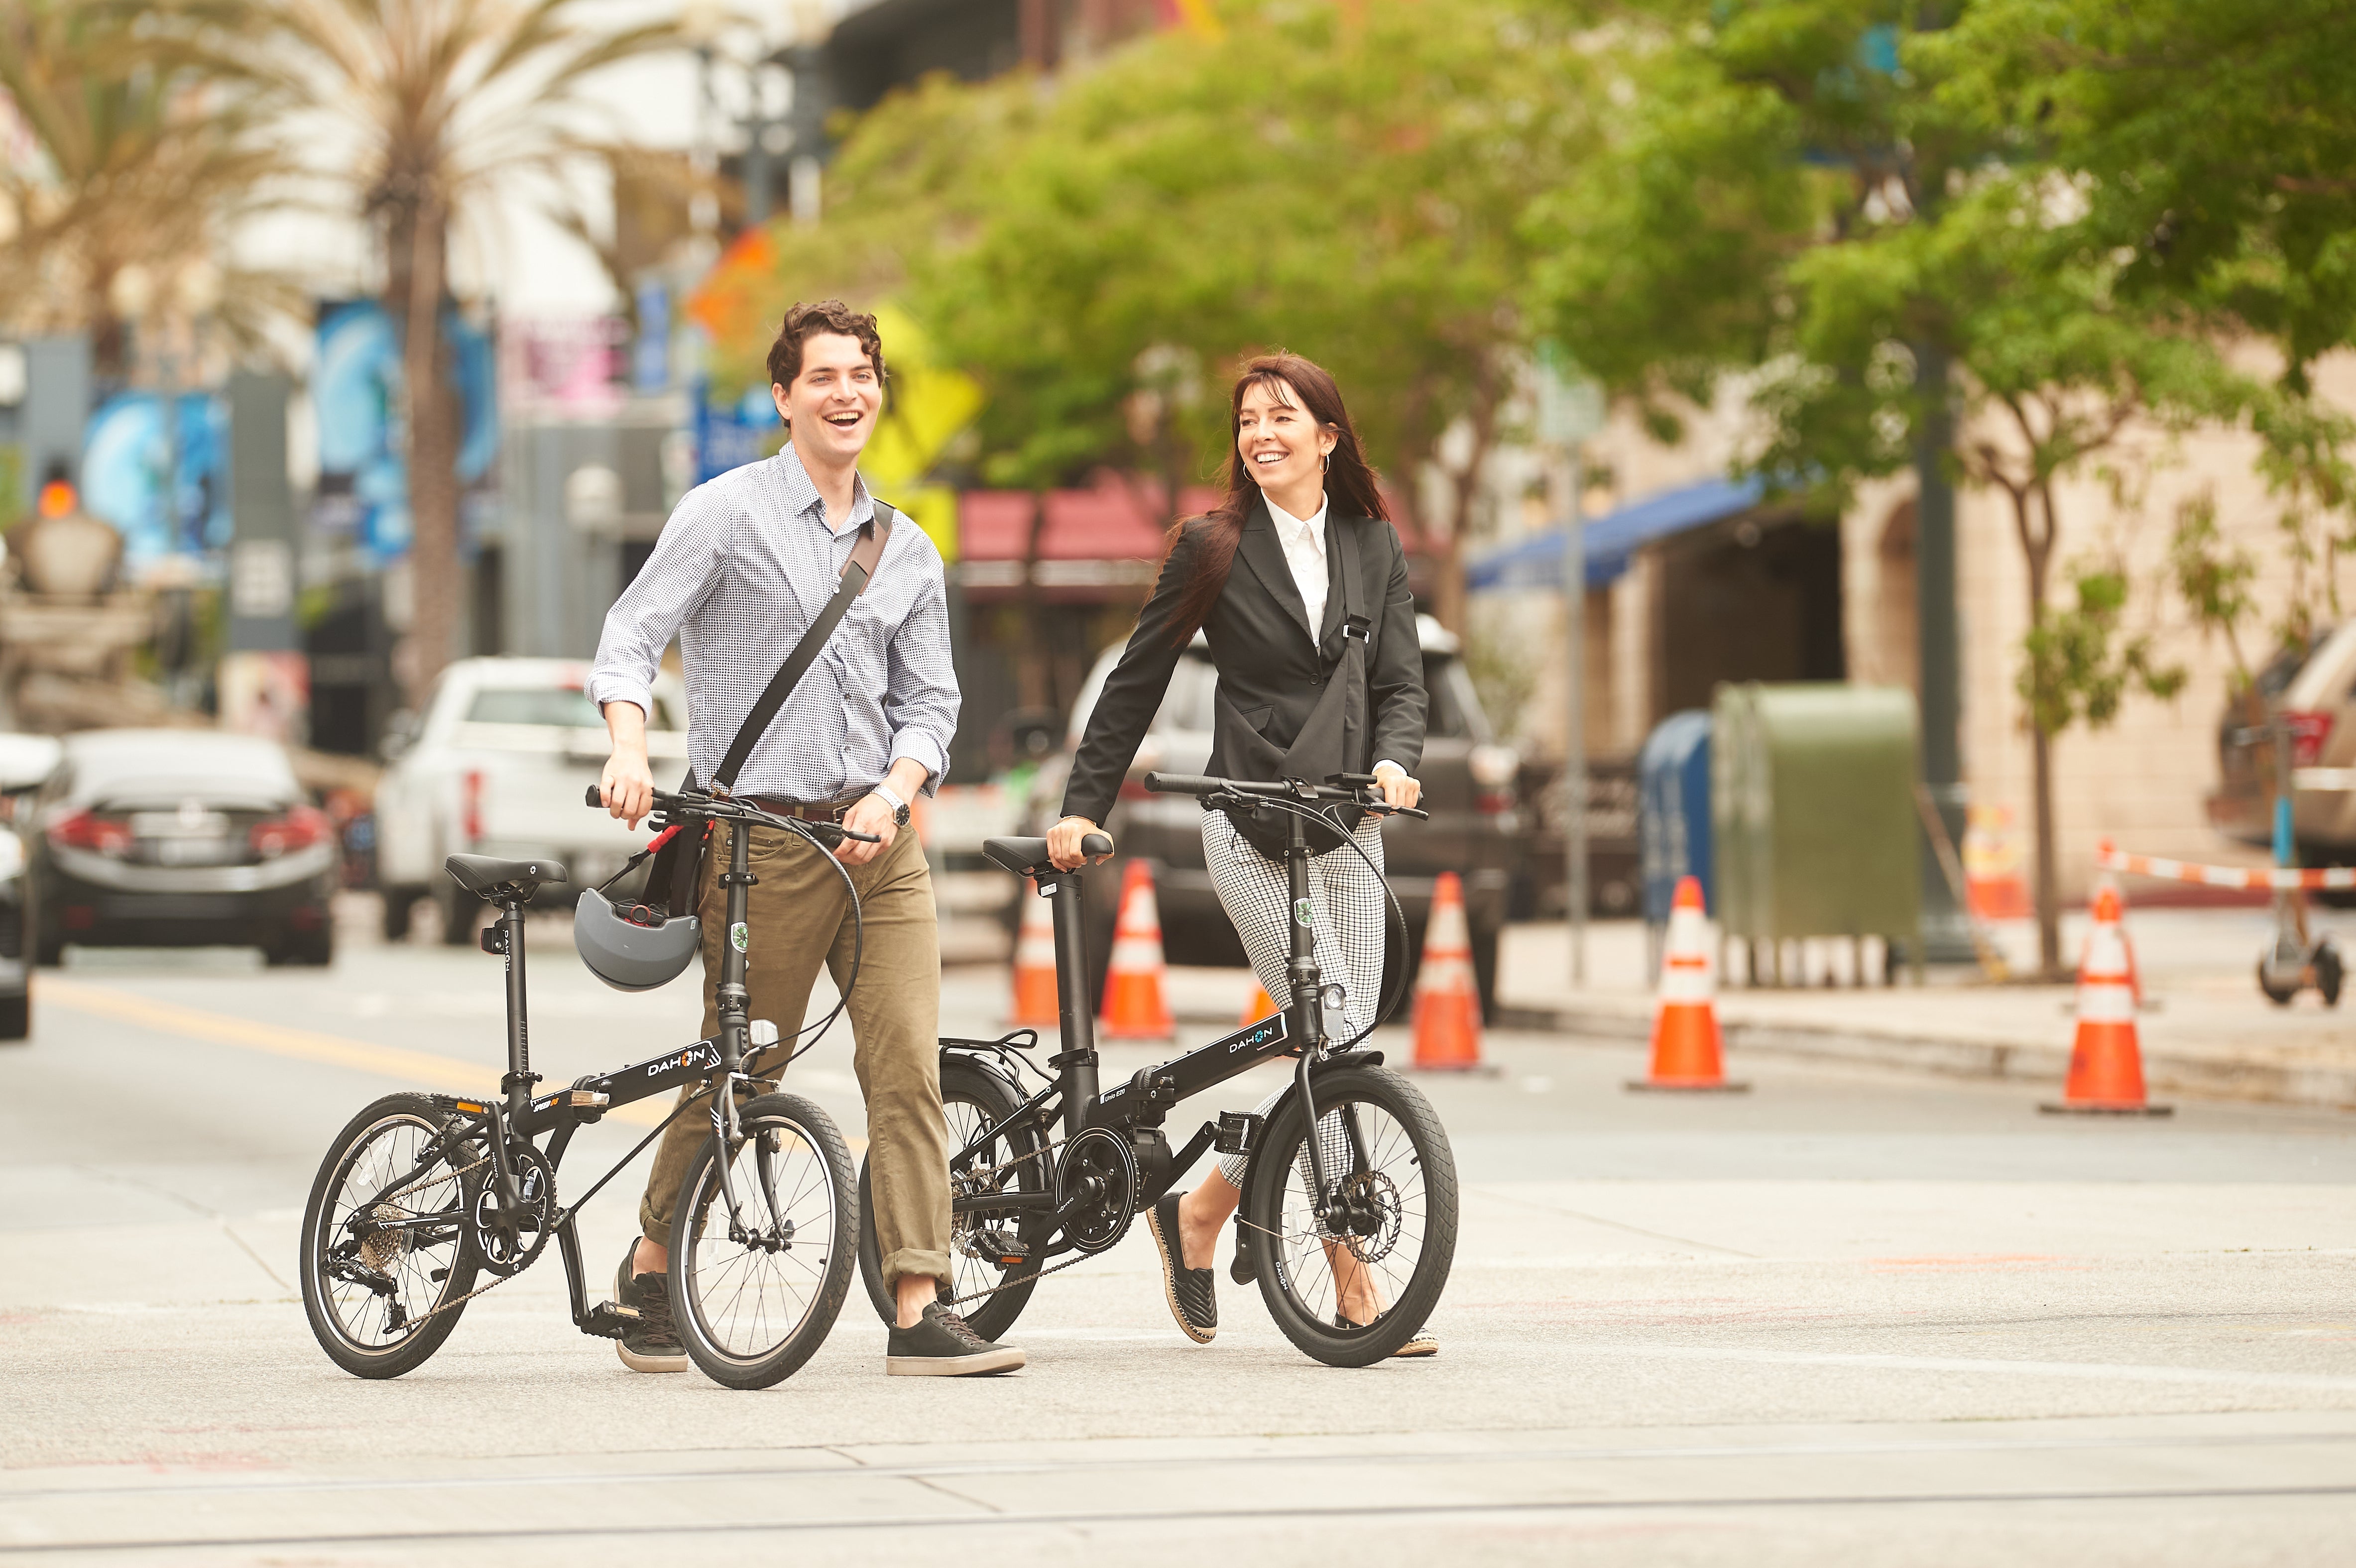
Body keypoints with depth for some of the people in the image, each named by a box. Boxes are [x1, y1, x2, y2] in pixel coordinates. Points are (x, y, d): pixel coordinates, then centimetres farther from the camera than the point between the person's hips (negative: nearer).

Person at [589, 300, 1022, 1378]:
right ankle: (652, 1265, 24)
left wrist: (893, 793, -4)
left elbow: (929, 699, 15)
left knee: (909, 1065, -8)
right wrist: (630, 750, -25)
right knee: (739, 1071, 3)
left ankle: (920, 1310, -9)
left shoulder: (906, 551, 15)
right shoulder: (728, 512, 0)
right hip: (761, 838, -4)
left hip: (880, 841, 4)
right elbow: (631, 636, -7)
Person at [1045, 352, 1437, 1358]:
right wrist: (1081, 808, 3)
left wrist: (1394, 761, -13)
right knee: (1337, 1040, -14)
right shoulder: (1213, 547, 0)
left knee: (1344, 1044, -1)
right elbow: (1137, 682, 4)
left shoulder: (1373, 546, 12)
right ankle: (1352, 1285, -9)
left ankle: (1200, 1212, 14)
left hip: (1347, 821, 5)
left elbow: (1400, 680, 8)